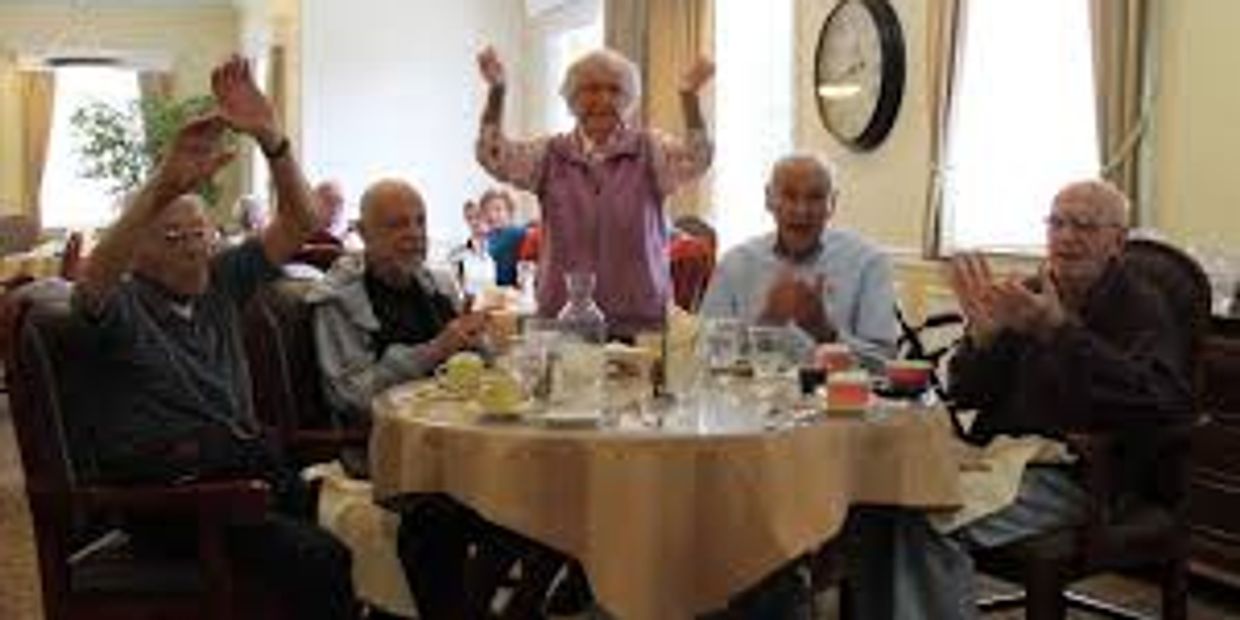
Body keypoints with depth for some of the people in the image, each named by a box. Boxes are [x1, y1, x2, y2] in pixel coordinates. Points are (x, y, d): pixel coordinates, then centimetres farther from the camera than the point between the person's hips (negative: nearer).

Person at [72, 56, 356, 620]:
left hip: (248, 466, 6)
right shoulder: (124, 304, -1)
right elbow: (92, 284, -26)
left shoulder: (221, 281, 14)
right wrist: (163, 186, -40)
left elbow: (299, 225, 4)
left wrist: (270, 138, -14)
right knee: (316, 557, -27)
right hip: (169, 489, -5)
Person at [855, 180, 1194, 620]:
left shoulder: (1142, 308, 0)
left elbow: (1159, 399, -22)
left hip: (1080, 474, -5)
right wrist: (982, 335, -9)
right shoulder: (1029, 296, 13)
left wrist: (1059, 331, -28)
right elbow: (965, 397, 12)